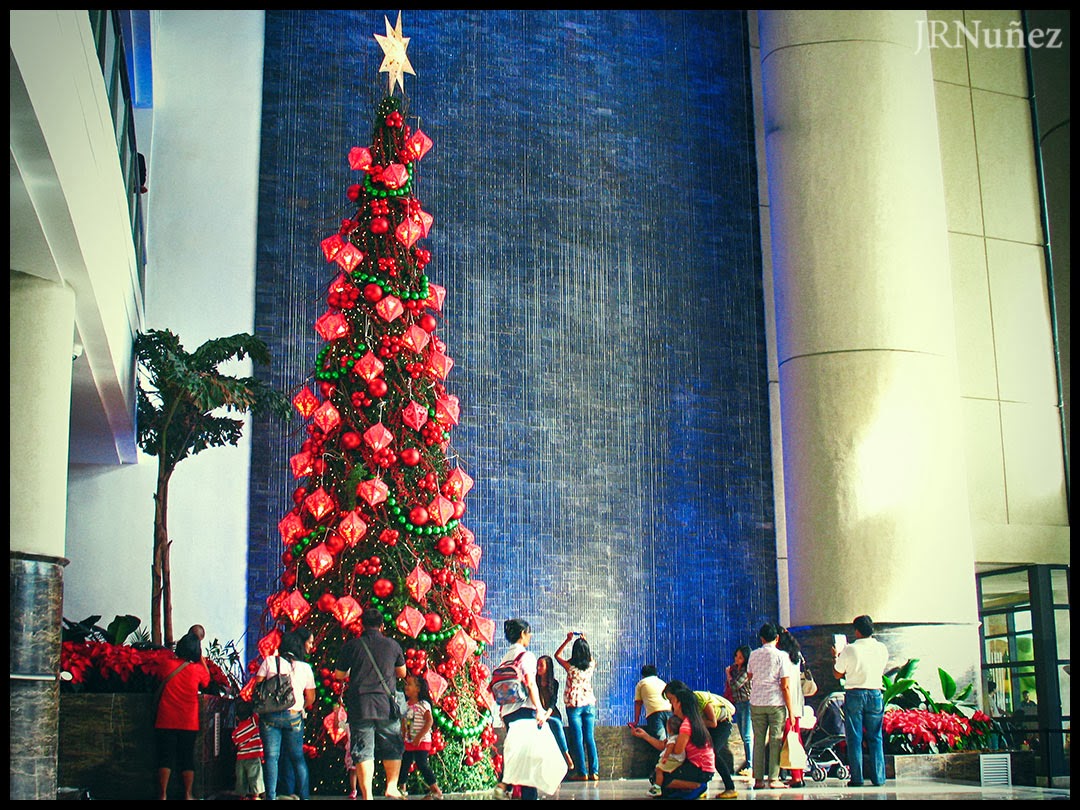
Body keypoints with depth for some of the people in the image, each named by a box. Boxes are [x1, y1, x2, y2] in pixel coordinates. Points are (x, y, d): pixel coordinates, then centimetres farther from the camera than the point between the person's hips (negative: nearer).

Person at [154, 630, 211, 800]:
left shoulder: (167, 664, -4)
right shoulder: (198, 669, -5)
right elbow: (206, 680, 17)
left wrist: (174, 655, 27)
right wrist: (201, 658, 22)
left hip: (166, 722, 0)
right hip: (189, 722, 0)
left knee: (165, 758, 4)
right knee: (187, 759, 8)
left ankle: (163, 795, 1)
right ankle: (188, 795, 10)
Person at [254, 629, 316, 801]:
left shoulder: (270, 661, 2)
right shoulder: (305, 667, 5)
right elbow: (310, 698, 8)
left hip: (270, 715, -1)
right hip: (294, 716, 1)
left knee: (271, 757, 1)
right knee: (297, 757, 10)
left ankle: (271, 796, -4)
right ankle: (304, 795, 12)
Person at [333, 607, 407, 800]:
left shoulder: (351, 645, 1)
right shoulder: (392, 645, 4)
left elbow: (339, 674, 10)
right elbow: (402, 673, 17)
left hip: (359, 705, 0)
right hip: (386, 704, 0)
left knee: (363, 752, 1)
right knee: (393, 748, 15)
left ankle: (367, 795, -4)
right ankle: (392, 787, 12)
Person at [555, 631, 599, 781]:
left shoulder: (570, 666, -11)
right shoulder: (591, 665, -4)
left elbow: (557, 655, 7)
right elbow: (591, 656, 22)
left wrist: (567, 640, 8)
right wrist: (584, 641, 24)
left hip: (574, 705, -3)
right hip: (589, 704, 3)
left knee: (578, 739, 0)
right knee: (590, 738, 6)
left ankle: (582, 772, 0)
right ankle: (594, 771, 5)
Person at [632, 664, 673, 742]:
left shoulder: (641, 683, 23)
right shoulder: (663, 682, 35)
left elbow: (638, 703, 21)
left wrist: (636, 721, 25)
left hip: (654, 713, -4)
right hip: (670, 711, 4)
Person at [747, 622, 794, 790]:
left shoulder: (754, 655, 6)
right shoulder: (780, 656, -5)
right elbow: (785, 686, -7)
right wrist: (790, 709, -2)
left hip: (756, 702, 3)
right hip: (776, 703, -3)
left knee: (758, 740, 6)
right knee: (775, 741, 2)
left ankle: (758, 779, 6)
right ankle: (773, 779, 0)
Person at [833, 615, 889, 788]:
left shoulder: (849, 649, -9)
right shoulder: (882, 649, 1)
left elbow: (837, 674, 0)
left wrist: (836, 657, 17)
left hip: (854, 695, -2)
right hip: (875, 694, 3)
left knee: (854, 738, 3)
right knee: (875, 738, 8)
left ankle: (857, 778, 1)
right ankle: (878, 777, 6)